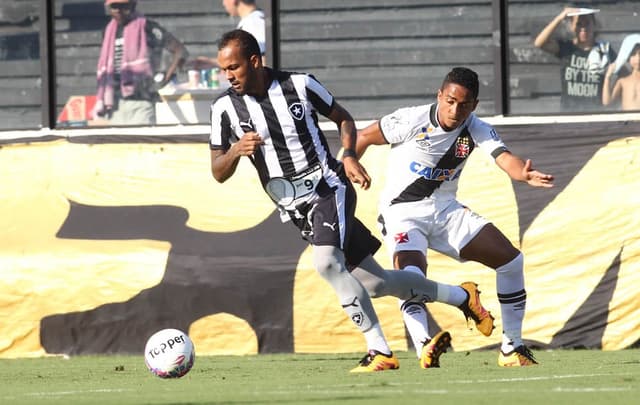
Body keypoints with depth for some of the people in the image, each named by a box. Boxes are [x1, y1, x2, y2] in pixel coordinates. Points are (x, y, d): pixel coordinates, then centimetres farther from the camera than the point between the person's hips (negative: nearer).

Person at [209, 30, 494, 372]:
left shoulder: (299, 85, -8)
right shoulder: (225, 108, -2)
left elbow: (343, 118, 9)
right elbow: (218, 173, 1)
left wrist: (349, 157, -8)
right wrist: (236, 151, -20)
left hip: (328, 187, -4)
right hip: (295, 210, 4)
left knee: (325, 261, -30)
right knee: (374, 283, 6)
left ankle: (380, 352, -24)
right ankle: (460, 296, 26)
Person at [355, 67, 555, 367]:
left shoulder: (477, 130, -8)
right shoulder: (411, 121, -19)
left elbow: (503, 157, -26)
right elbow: (363, 137, -6)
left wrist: (525, 174, -48)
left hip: (446, 210, 5)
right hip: (403, 213, -5)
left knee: (510, 260, -1)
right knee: (411, 274, -34)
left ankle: (511, 349, 9)